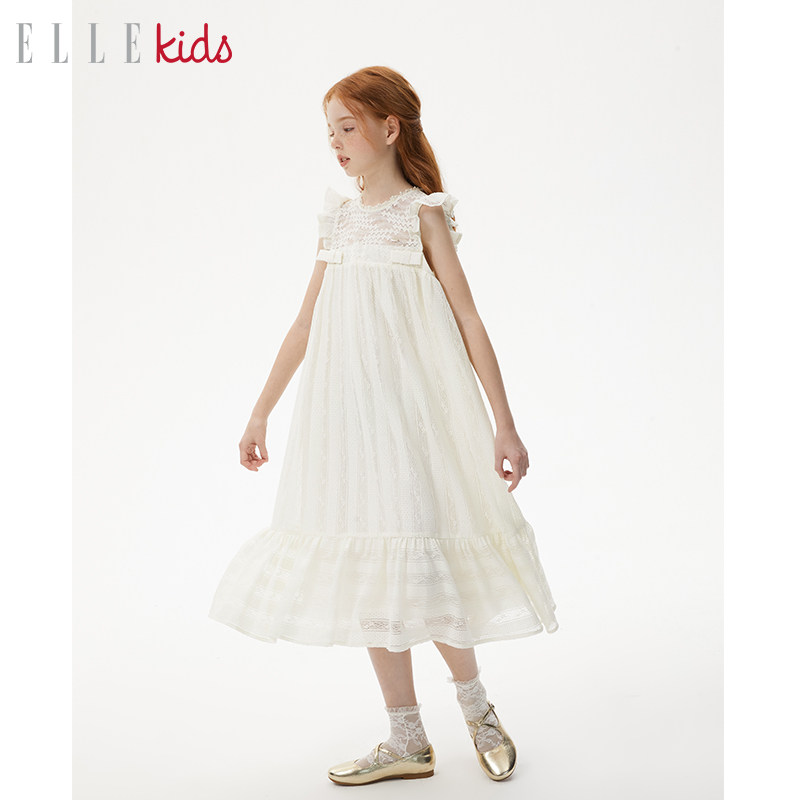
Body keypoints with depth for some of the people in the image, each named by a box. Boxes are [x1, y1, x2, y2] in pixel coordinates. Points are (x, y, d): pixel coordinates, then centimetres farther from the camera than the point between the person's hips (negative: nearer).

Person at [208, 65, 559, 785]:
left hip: (410, 402, -5)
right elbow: (305, 323, 16)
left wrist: (505, 426, -9)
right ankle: (407, 741, 17)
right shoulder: (340, 215, 13)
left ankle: (474, 701, 20)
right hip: (345, 405, 6)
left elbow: (469, 322, -5)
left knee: (415, 558, -7)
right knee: (370, 567, 6)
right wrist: (260, 413, 17)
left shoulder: (422, 212, -2)